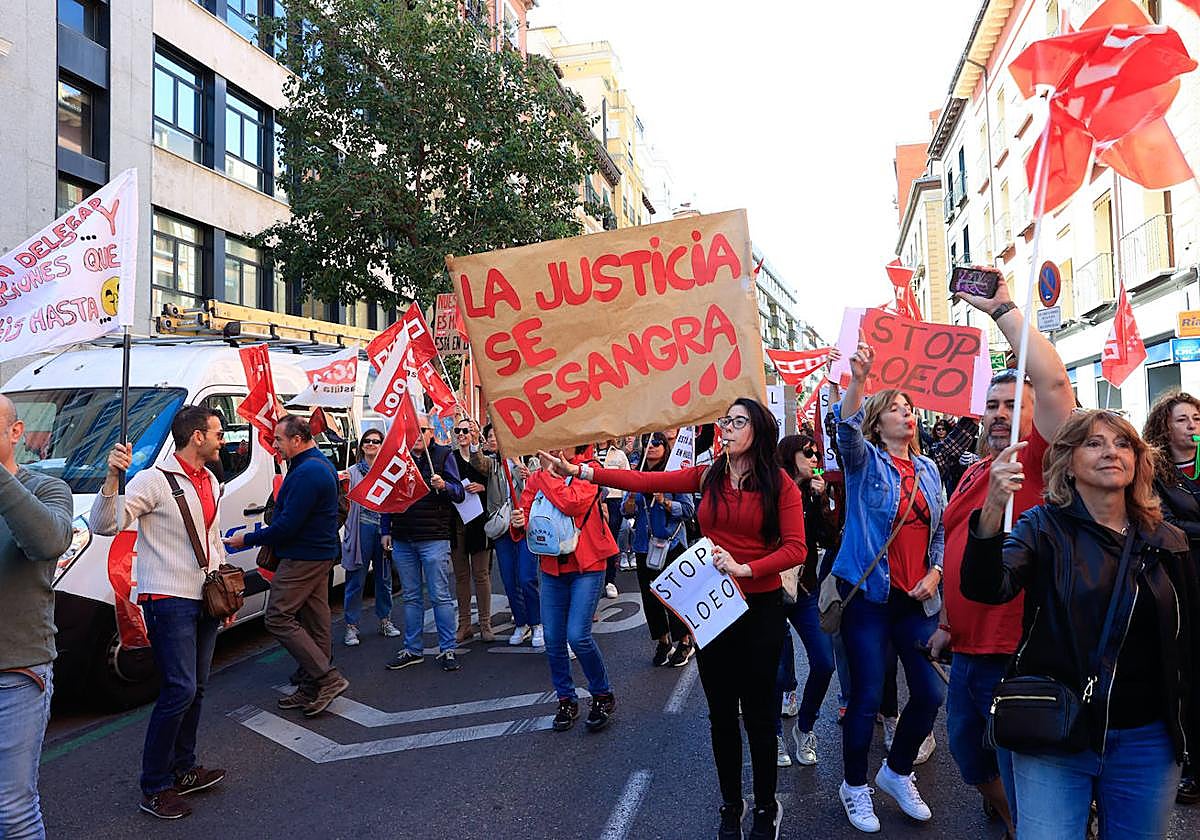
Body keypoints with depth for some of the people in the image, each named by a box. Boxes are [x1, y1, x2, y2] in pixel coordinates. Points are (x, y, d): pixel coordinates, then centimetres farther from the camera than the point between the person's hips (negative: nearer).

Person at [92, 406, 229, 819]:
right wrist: (113, 478, -35)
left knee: (195, 689, 14)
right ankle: (154, 788, 4)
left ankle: (183, 769, 28)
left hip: (204, 600, 8)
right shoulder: (154, 480, -12)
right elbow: (104, 525, -21)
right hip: (169, 600, -8)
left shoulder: (212, 483, 14)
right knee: (180, 690, -10)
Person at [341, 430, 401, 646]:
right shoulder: (352, 472, 5)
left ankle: (385, 620, 27)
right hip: (361, 529, -2)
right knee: (356, 580, 1)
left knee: (384, 577, 13)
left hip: (383, 529, 2)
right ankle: (352, 626, 10)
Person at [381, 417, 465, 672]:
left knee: (440, 596, -2)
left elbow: (460, 493, -1)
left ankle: (447, 650, 7)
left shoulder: (443, 455, 1)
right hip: (402, 540, 4)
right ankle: (412, 650, 20)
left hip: (434, 538, -4)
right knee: (411, 597, 11)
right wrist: (386, 531, 12)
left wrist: (444, 486, -23)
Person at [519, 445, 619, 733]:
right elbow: (525, 510, 3)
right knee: (553, 640, 6)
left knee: (577, 636, -12)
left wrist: (547, 474, -15)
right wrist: (520, 521, -20)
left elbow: (571, 503, -25)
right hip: (552, 567, 5)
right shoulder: (538, 476, 8)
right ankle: (566, 700, 26)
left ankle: (603, 696, 12)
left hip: (587, 566, -5)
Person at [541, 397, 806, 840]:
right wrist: (582, 471, -12)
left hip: (760, 607, -3)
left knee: (758, 713, 8)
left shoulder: (780, 484, -7)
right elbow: (646, 481, -5)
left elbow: (796, 549, -12)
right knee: (721, 712, 13)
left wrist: (744, 568, -23)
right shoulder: (708, 476, 1)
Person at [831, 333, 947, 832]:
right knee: (867, 697, 0)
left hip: (919, 599, 5)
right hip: (869, 594, -5)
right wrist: (858, 379, -41)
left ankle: (897, 773, 32)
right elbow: (846, 428, -24)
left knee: (930, 693, 6)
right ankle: (855, 786, 22)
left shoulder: (928, 469, 13)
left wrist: (935, 574, -1)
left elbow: (942, 530, 16)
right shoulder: (865, 460, -2)